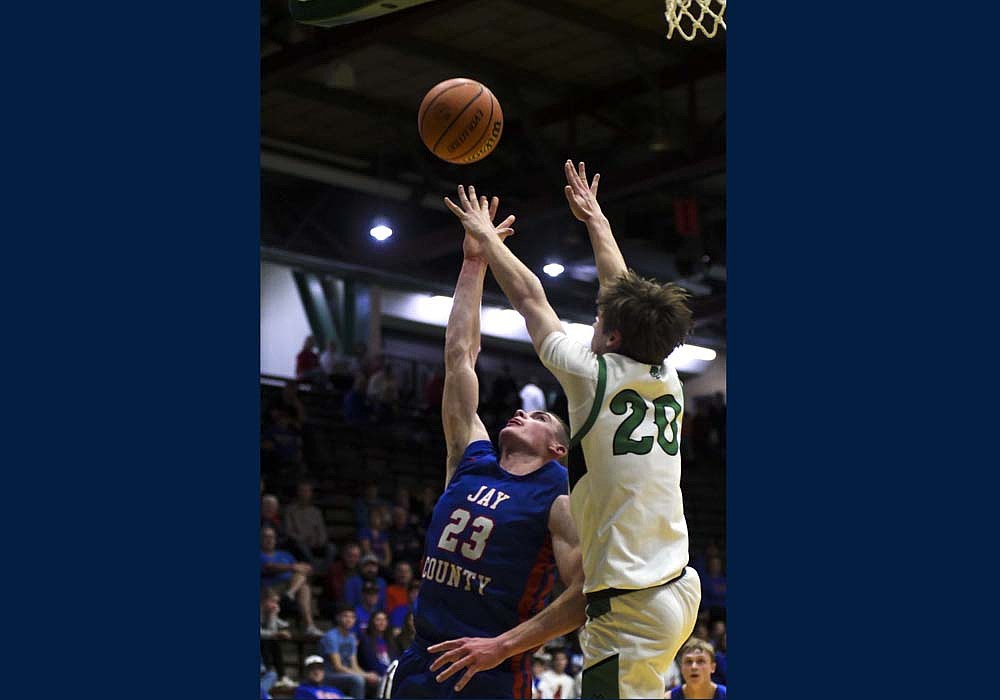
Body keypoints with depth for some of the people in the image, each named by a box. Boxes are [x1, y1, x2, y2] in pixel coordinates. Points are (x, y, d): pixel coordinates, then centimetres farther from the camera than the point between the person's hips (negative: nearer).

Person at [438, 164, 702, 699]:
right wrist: (594, 218, 36)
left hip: (631, 608, -8)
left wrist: (485, 235, 20)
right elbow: (624, 295, 23)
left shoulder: (595, 378, -8)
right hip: (681, 590, 8)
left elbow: (527, 296, 6)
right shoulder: (669, 383, 8)